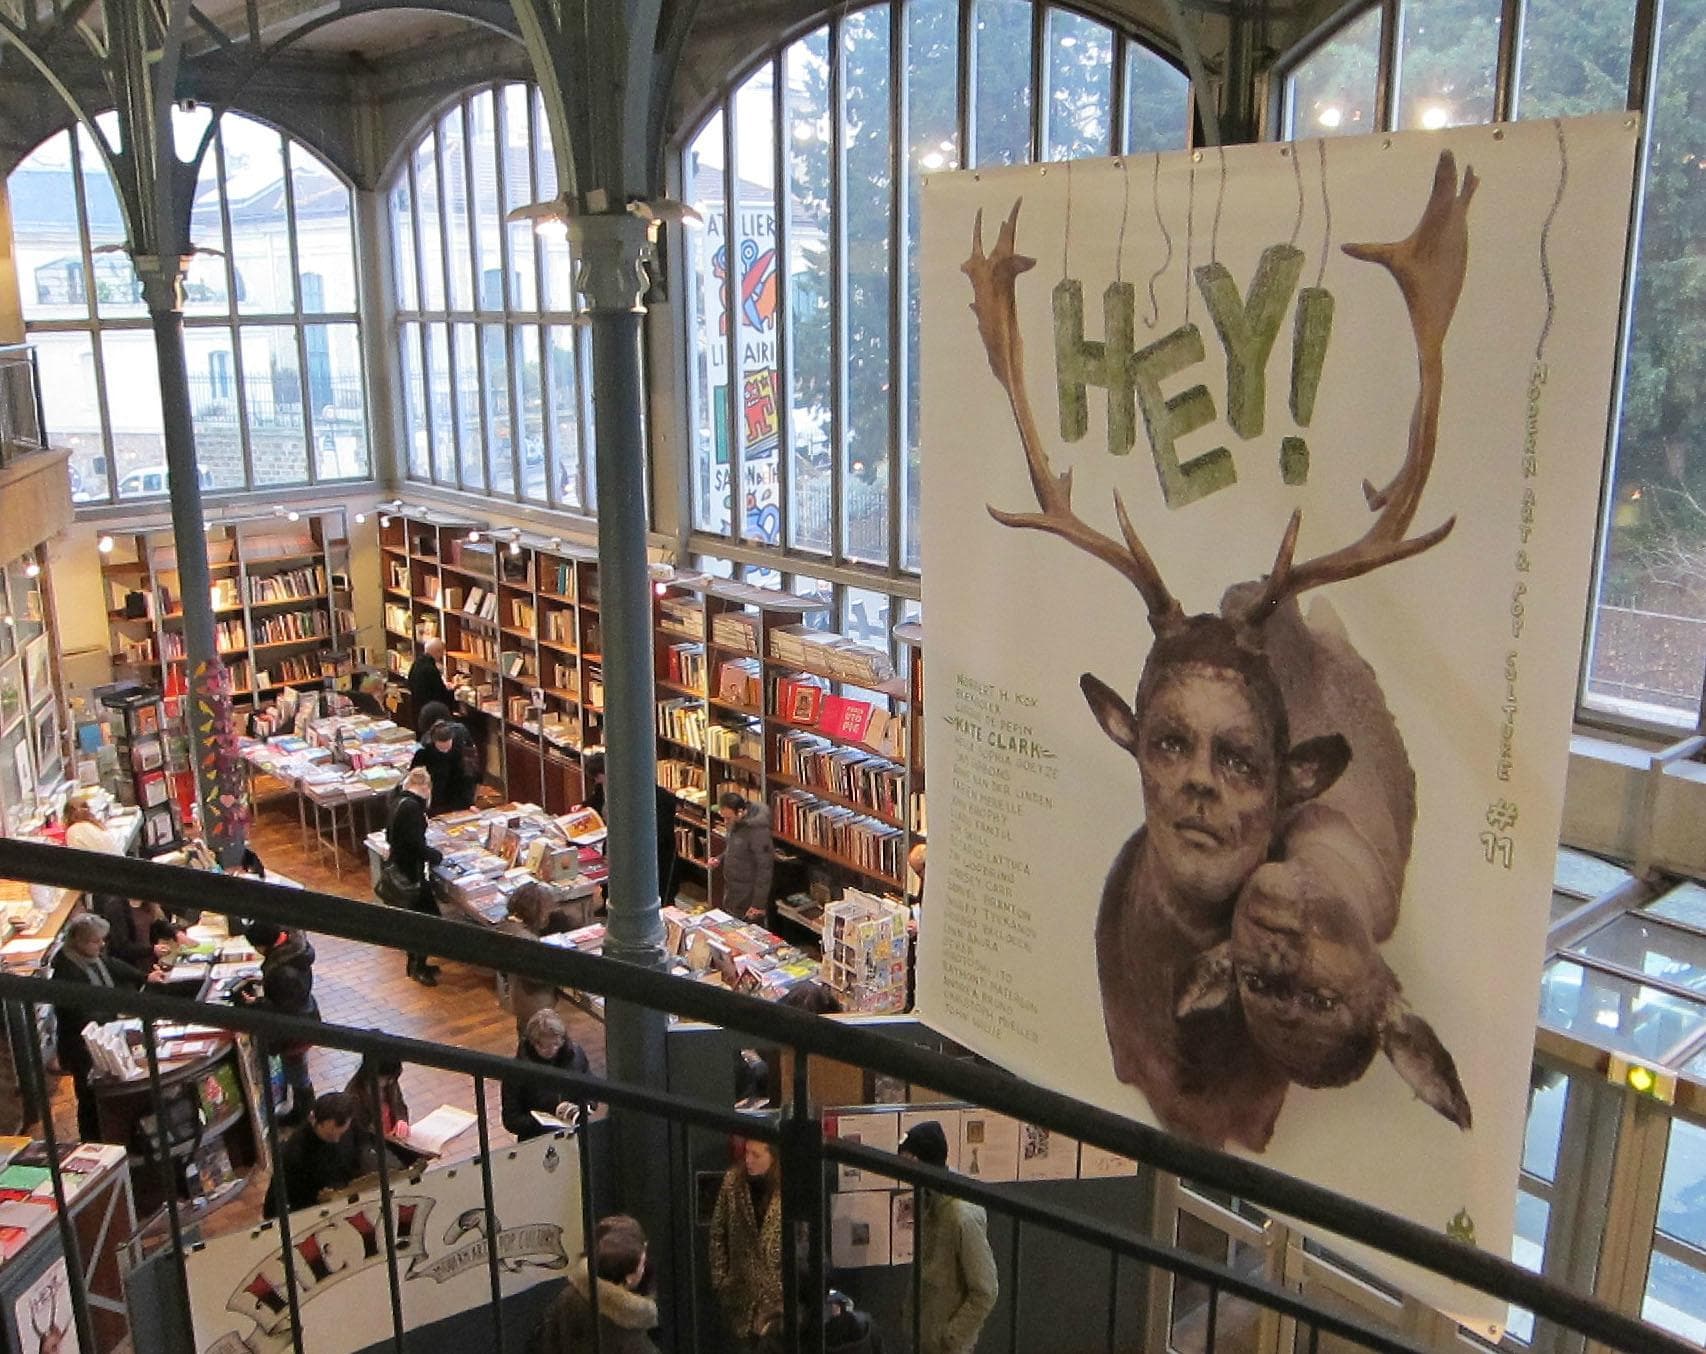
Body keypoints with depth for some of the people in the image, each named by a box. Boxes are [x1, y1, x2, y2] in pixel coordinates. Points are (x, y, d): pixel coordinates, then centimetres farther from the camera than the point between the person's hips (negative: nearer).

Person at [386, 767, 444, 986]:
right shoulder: (412, 807, -24)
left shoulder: (398, 800, 5)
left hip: (398, 867, 10)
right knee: (430, 917, 2)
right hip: (412, 873, -10)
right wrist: (438, 855, -6)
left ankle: (416, 963, 32)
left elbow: (390, 836, 15)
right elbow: (418, 846, -25)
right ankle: (419, 967, 11)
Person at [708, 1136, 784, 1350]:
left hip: (779, 1290, -3)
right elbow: (718, 1233, 3)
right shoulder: (733, 1180, -3)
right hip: (742, 1288, 3)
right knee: (746, 1342, 11)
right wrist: (719, 1278, 1)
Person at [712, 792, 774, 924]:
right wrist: (719, 860, 0)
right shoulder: (735, 823, 1)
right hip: (732, 893, 9)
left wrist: (759, 904, -20)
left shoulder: (757, 830, -26)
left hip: (748, 899, -9)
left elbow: (765, 869, -23)